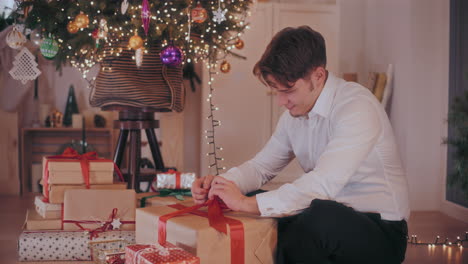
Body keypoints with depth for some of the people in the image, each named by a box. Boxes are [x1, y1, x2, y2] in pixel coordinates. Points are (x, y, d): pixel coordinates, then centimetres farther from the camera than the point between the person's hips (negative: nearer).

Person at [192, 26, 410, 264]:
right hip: (328, 221, 7)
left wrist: (246, 203, -29)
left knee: (321, 216, -36)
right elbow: (261, 166, 15)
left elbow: (324, 184, -30)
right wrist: (219, 184, -6)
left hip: (380, 231, -7)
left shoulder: (358, 107, -20)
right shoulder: (293, 115, 7)